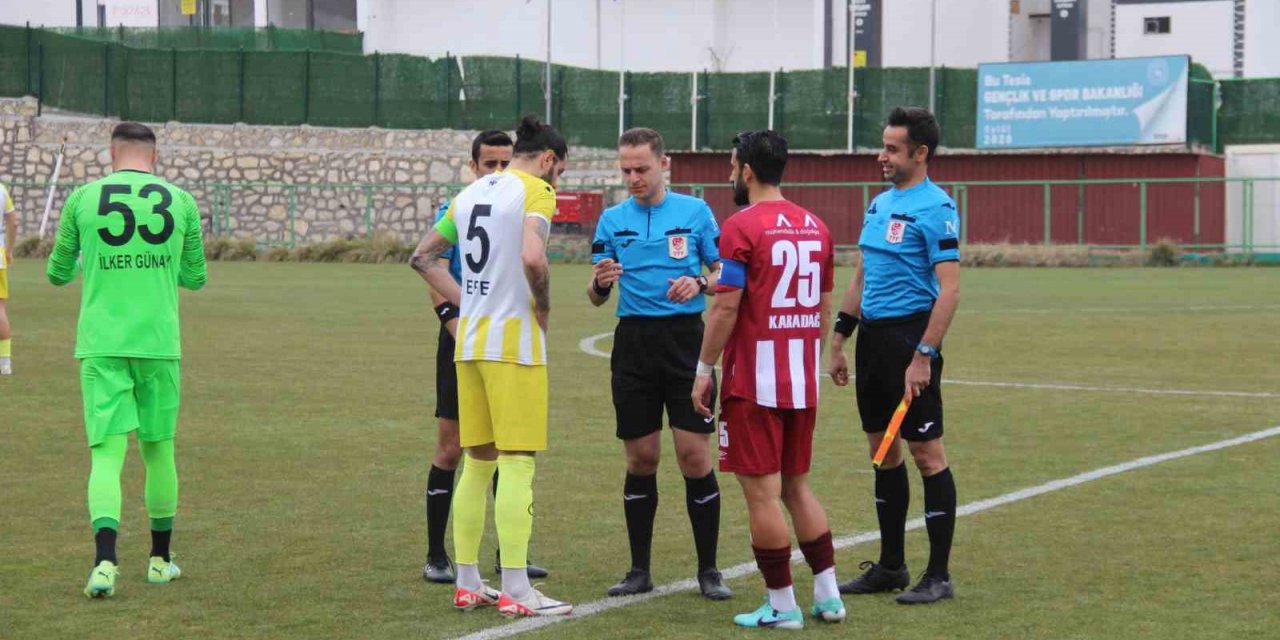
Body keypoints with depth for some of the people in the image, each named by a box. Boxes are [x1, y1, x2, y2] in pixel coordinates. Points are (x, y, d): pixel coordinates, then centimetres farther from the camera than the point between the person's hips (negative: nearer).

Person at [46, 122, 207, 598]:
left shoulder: (83, 199, 1)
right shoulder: (181, 202, 3)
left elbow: (58, 273, 12)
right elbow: (195, 278, 13)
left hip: (100, 346, -1)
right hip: (159, 344, 1)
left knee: (107, 454, -4)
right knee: (159, 450, 15)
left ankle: (105, 562, -22)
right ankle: (160, 560, 26)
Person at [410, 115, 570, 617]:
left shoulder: (470, 194, 15)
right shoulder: (535, 192, -8)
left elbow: (422, 257, 19)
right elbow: (532, 258, -25)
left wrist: (465, 302, 15)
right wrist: (544, 307, -8)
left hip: (469, 340, 7)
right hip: (514, 341, -7)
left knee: (478, 463, 13)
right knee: (517, 464, -5)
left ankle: (467, 584, 16)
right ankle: (516, 591, -5)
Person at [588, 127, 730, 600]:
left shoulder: (694, 211, 2)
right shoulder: (613, 219, 8)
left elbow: (725, 274, 6)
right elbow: (596, 298, 9)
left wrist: (700, 283, -15)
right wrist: (600, 282, -13)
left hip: (685, 336, -2)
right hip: (633, 342, 2)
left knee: (694, 455, -6)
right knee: (641, 458, 4)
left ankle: (708, 570, 4)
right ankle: (639, 570, 13)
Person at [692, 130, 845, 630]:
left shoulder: (742, 226, -11)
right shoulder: (814, 227, 10)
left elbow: (726, 308, -14)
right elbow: (824, 306, 14)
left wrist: (704, 371, -6)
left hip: (754, 381, -7)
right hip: (802, 381, 7)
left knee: (762, 491, -1)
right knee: (796, 485, 17)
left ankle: (781, 606, 2)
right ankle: (827, 595, 15)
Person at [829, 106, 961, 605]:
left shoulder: (935, 208, -12)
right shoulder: (879, 204, 14)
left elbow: (950, 289, -18)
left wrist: (923, 357, -22)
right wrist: (839, 341, 17)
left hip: (910, 337, -8)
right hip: (873, 337, 8)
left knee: (926, 454, -4)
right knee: (883, 451, 12)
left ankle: (939, 575, 2)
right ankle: (890, 567, 21)